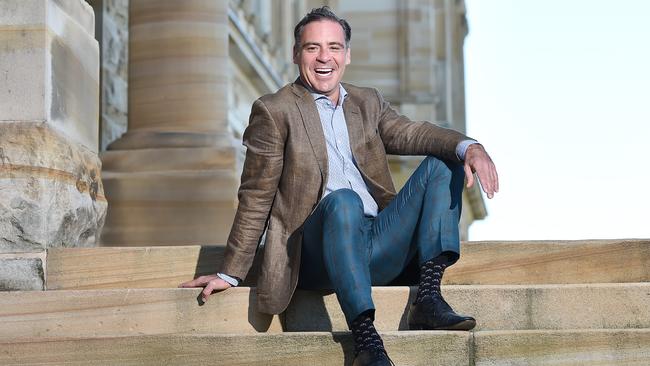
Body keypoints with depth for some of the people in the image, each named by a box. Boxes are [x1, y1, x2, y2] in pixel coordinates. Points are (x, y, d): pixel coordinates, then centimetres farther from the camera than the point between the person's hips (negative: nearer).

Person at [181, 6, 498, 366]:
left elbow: (409, 133, 1)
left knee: (442, 164, -8)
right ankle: (364, 336, -43)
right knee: (343, 200, -36)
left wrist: (469, 147, -20)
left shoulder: (367, 102, 19)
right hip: (315, 253, -5)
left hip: (377, 248, 5)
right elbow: (256, 200, 3)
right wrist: (230, 274, 0)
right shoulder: (274, 112, 4)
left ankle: (428, 298, -20)